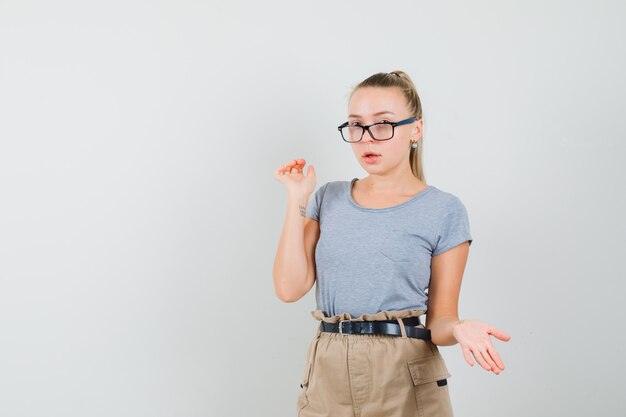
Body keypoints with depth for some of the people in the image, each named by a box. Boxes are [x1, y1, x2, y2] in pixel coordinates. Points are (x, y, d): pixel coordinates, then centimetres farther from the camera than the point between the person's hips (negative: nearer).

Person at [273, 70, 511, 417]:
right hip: (328, 376, 3)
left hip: (405, 378, -3)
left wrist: (459, 329, -23)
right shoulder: (329, 199, 7)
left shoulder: (443, 210, -3)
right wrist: (297, 201, -3)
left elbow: (439, 319, -1)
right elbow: (290, 288, -4)